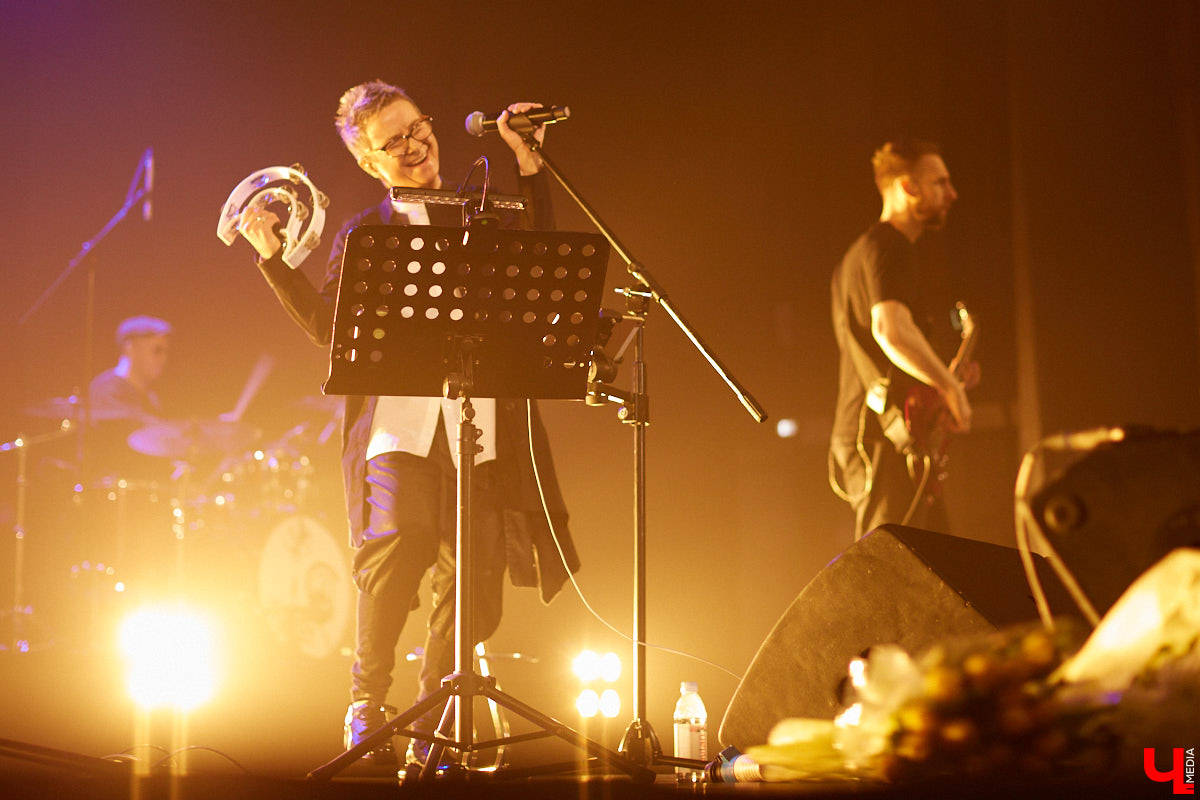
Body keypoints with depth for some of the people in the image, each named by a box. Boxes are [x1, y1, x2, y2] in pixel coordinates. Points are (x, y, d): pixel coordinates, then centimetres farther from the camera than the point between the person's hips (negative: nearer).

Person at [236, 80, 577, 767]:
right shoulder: (365, 233, 16)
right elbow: (328, 326, 6)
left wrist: (529, 162, -1)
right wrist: (273, 258, -3)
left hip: (482, 433, 2)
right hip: (398, 426, -2)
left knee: (475, 586, -1)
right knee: (396, 550, -22)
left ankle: (432, 732, 13)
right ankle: (367, 706, -3)